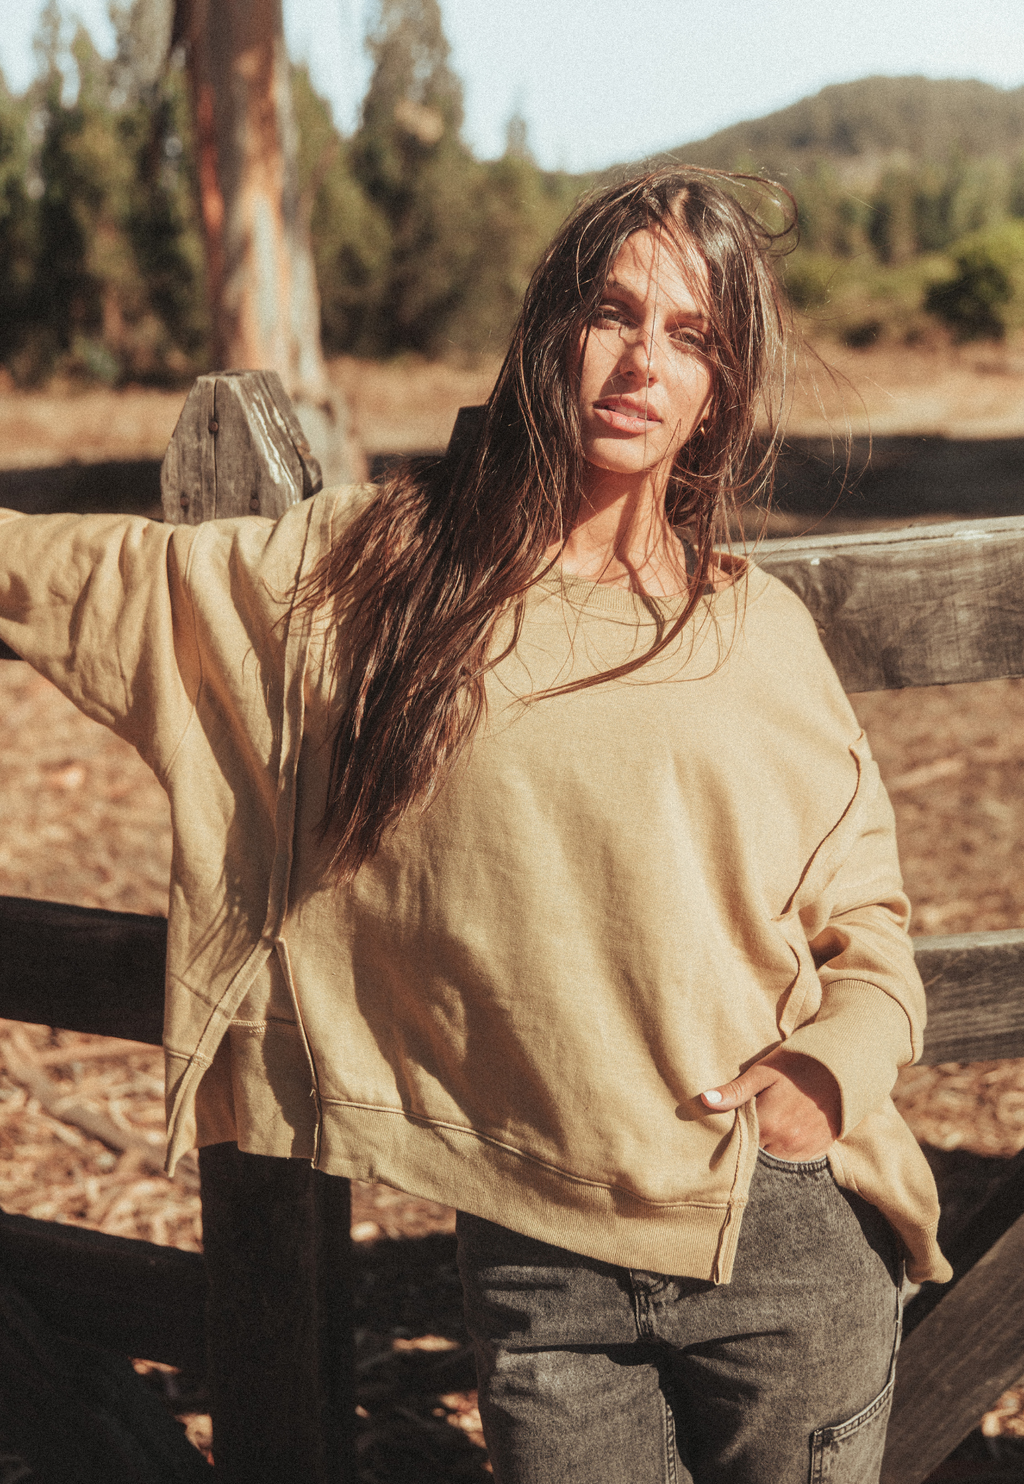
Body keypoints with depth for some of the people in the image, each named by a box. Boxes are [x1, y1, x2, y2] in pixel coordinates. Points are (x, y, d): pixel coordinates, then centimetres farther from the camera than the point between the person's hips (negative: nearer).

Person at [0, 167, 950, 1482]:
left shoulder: (763, 635, 2)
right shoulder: (378, 569, 0)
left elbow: (867, 920, 10)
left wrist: (839, 1065, -7)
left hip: (790, 1245, 1)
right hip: (539, 1268, 0)